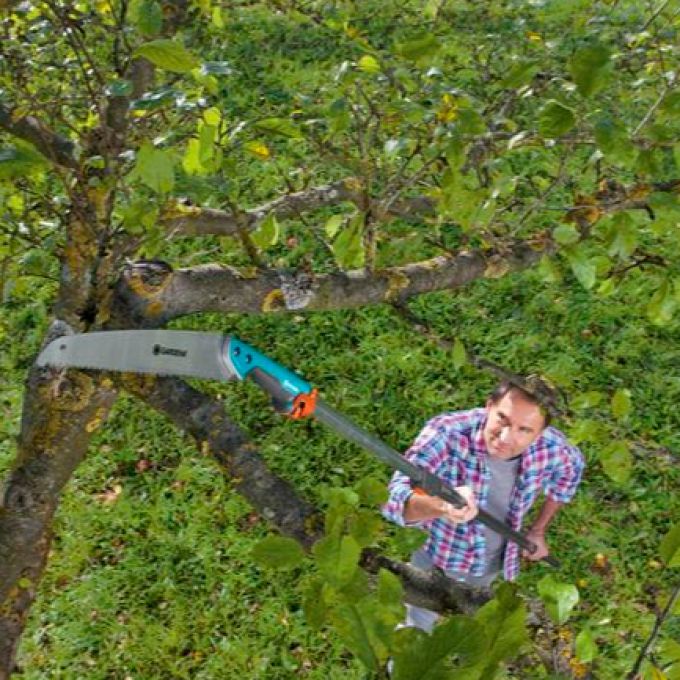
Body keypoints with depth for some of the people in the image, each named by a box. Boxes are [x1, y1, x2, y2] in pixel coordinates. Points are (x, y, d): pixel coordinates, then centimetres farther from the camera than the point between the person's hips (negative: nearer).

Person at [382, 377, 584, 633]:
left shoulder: (549, 446, -26)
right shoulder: (446, 434, -38)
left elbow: (571, 469, 0)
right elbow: (396, 497, -48)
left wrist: (538, 530, 2)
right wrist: (442, 505, -69)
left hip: (493, 563, 4)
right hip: (436, 557, -4)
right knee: (419, 626, 22)